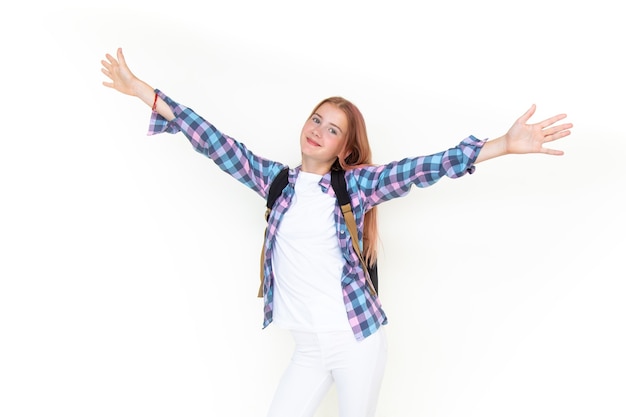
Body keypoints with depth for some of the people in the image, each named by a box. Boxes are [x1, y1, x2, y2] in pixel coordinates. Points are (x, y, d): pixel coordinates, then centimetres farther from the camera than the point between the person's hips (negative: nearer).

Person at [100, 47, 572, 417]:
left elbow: (422, 167, -13)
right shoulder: (275, 179, 3)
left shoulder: (356, 184, -4)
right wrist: (142, 90, 0)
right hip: (310, 346, 3)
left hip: (358, 339, -3)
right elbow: (217, 144, 1)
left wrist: (505, 144, -23)